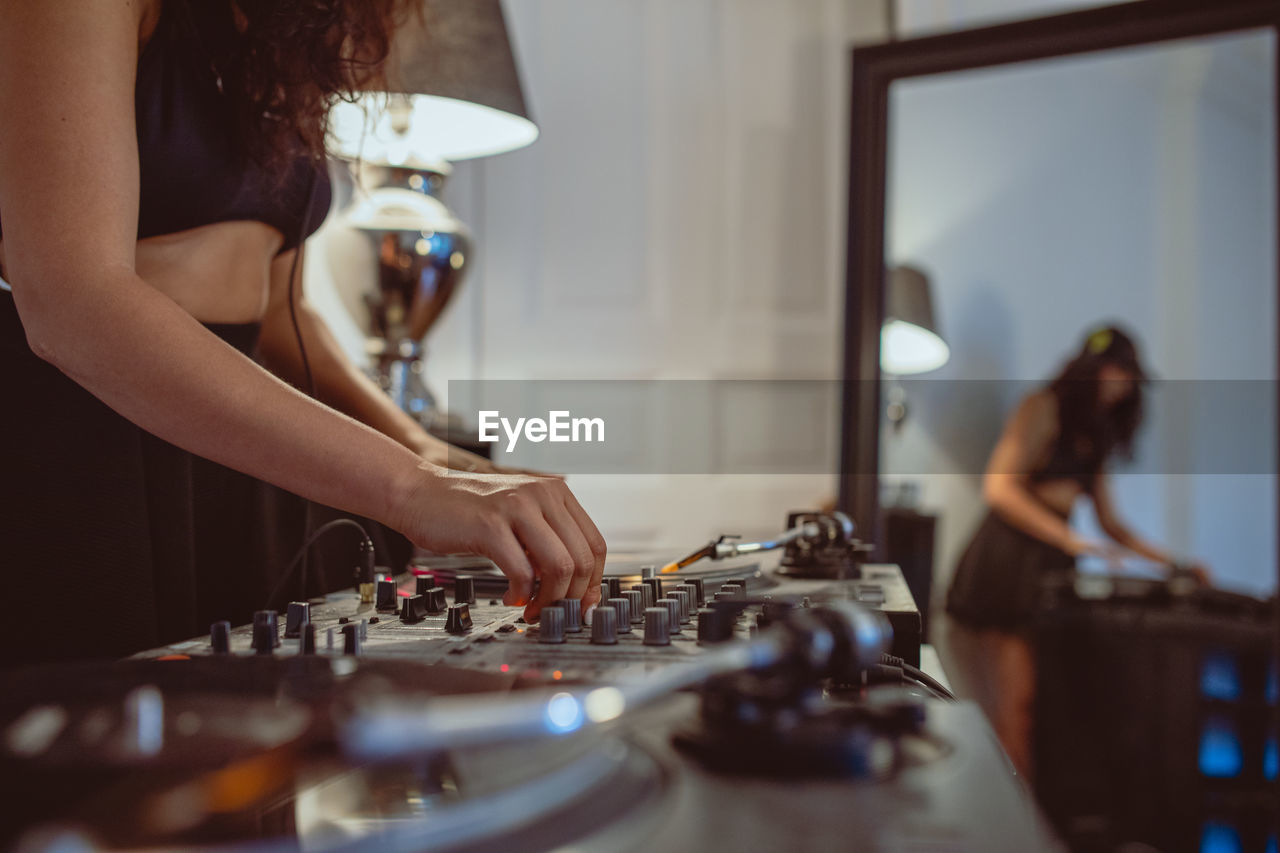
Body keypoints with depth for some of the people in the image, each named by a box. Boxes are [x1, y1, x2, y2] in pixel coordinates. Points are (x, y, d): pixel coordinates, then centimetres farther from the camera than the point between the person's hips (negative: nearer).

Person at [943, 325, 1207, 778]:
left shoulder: (1096, 434, 21)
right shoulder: (1043, 408, -3)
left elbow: (1110, 523, 23)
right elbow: (999, 489, -15)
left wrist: (1171, 561, 14)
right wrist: (1073, 540, -19)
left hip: (1053, 568, 7)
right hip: (1009, 559, -7)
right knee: (1018, 698, -12)